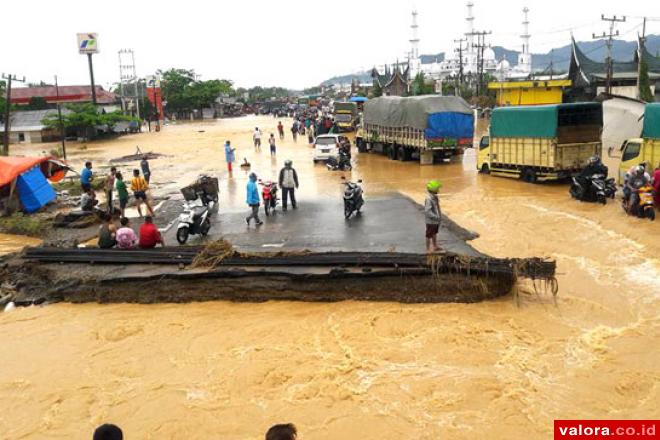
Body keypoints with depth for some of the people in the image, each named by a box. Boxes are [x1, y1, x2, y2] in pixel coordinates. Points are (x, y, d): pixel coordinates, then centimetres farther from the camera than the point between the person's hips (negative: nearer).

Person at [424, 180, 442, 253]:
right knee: (429, 235, 6)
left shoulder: (435, 197, 3)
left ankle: (435, 247, 40)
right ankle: (428, 249, 20)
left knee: (434, 233, 24)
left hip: (436, 220, 9)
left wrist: (438, 217, 15)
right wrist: (436, 217, -29)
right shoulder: (429, 199, -27)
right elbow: (427, 211, -31)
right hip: (430, 221, -9)